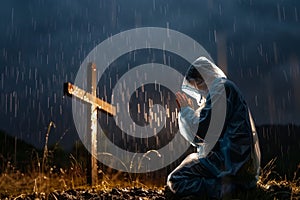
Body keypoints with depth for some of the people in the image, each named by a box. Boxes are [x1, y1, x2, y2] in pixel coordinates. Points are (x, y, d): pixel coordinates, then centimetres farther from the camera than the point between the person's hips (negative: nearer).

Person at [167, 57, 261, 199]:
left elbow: (202, 131, -17)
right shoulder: (226, 88, 19)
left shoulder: (221, 89, -12)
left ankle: (225, 187, -15)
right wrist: (189, 110, 15)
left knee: (175, 181, -10)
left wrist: (186, 109, -1)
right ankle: (231, 182, 11)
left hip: (231, 158, -11)